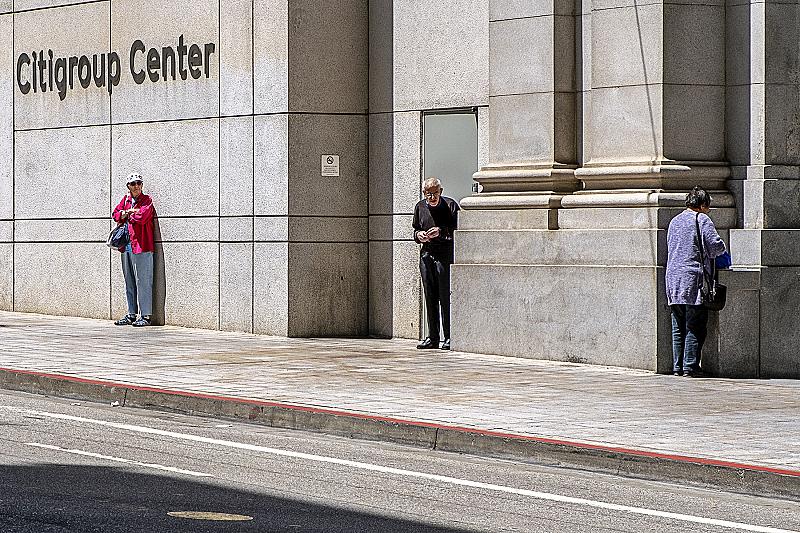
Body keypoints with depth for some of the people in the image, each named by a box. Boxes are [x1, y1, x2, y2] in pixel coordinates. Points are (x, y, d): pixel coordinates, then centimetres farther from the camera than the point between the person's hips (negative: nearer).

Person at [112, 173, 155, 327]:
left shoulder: (147, 200, -2)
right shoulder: (125, 200, 17)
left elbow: (142, 216, -16)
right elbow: (116, 215, 8)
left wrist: (127, 214, 0)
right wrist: (130, 212, -8)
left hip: (141, 246, -7)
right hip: (126, 246, 7)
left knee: (143, 282, -8)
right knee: (129, 283, 12)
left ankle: (145, 316, -6)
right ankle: (131, 314, 18)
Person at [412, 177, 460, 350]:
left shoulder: (450, 205, -4)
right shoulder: (420, 207, 12)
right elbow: (415, 230, 22)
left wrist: (441, 232, -22)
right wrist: (418, 235, -1)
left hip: (445, 253, -5)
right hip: (426, 254, 5)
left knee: (445, 297, -8)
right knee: (429, 297, 6)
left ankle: (449, 338, -3)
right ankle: (432, 337, 12)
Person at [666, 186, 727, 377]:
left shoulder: (674, 221, 16)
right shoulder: (702, 220, -5)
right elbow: (716, 245, -12)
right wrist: (720, 249, 11)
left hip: (673, 279, 7)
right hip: (694, 280, -7)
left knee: (678, 327, 10)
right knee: (694, 327, -3)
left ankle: (678, 366, 11)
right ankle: (690, 366, -6)